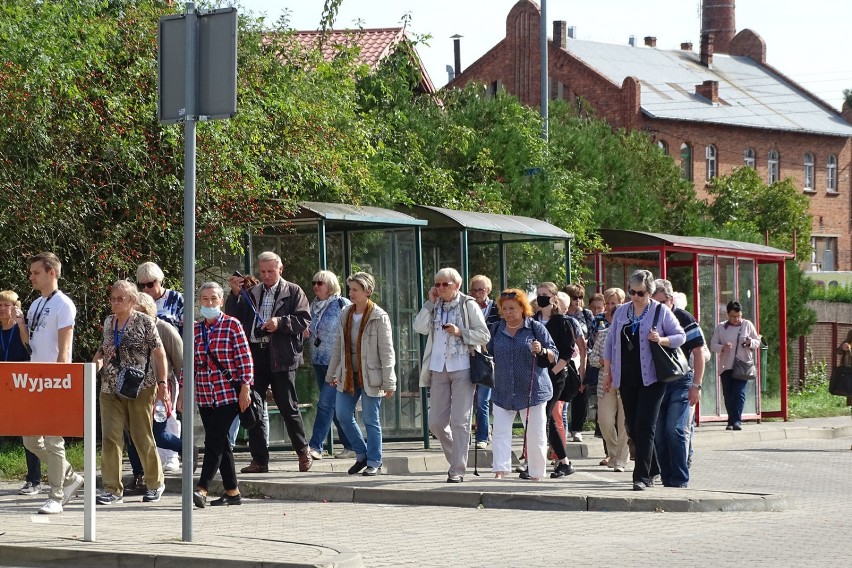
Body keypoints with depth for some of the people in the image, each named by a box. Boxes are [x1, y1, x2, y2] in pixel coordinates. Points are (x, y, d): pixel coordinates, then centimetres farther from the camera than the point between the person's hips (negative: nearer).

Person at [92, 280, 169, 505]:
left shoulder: (144, 322, -3)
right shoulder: (108, 322, 12)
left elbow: (159, 353, -3)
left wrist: (162, 383, -10)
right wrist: (98, 360, 0)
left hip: (140, 388, -4)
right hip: (110, 389, 4)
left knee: (143, 438, 4)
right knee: (110, 437, -6)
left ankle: (155, 483, 23)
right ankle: (112, 489, -3)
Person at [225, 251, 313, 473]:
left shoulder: (293, 292, 4)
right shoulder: (251, 293, 13)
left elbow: (304, 320, -4)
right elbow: (233, 317, 7)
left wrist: (280, 322, -17)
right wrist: (235, 294, -6)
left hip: (281, 357, -4)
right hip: (255, 355, 4)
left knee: (288, 407, 0)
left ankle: (303, 452, 17)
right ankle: (259, 460, 10)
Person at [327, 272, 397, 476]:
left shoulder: (379, 317, -9)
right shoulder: (346, 314, 8)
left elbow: (386, 352, -10)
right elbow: (338, 346, 15)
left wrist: (388, 382, -12)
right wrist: (332, 373, 16)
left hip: (370, 376, -6)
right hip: (348, 375, 6)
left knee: (371, 420, -1)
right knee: (342, 415, 2)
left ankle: (374, 463, 11)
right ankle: (362, 455, 20)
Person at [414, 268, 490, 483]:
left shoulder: (469, 305, 0)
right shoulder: (434, 306, 12)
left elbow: (484, 336, -3)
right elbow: (420, 328, -2)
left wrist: (460, 332, -15)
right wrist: (430, 303, -4)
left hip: (462, 368, -5)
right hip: (438, 368, 5)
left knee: (459, 421, -5)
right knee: (436, 422, 4)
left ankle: (458, 469, -2)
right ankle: (457, 457, 23)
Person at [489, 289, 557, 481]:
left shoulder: (536, 328, 0)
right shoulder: (497, 330, 11)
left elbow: (553, 356, 1)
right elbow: (490, 354, 24)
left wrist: (541, 351, -19)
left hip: (532, 391, -3)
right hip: (503, 391, 3)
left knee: (535, 434, 1)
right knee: (500, 432, -9)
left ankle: (536, 473, 11)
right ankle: (500, 471, -14)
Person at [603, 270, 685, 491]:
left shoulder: (661, 312, -1)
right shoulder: (621, 312, 11)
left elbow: (681, 336, 2)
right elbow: (610, 343, 15)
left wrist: (661, 339, -17)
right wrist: (607, 373, 12)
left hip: (651, 379, -5)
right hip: (627, 379, 5)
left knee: (645, 426, -12)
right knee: (632, 426, 8)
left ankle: (642, 476, -12)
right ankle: (652, 469, 24)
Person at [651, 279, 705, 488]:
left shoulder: (684, 319, -4)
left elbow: (698, 352, -5)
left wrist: (696, 385, -10)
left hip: (681, 382, -5)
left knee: (675, 429, -14)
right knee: (658, 433, 2)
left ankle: (680, 479, -9)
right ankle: (667, 479, 9)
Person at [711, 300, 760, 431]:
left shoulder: (747, 325, 6)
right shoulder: (720, 328, 7)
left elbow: (758, 342, 11)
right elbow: (712, 345, 5)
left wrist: (750, 342, -12)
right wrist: (722, 347, -16)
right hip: (726, 367, 2)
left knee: (739, 393, -13)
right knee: (728, 395, 3)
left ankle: (736, 420, -16)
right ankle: (731, 421, 11)